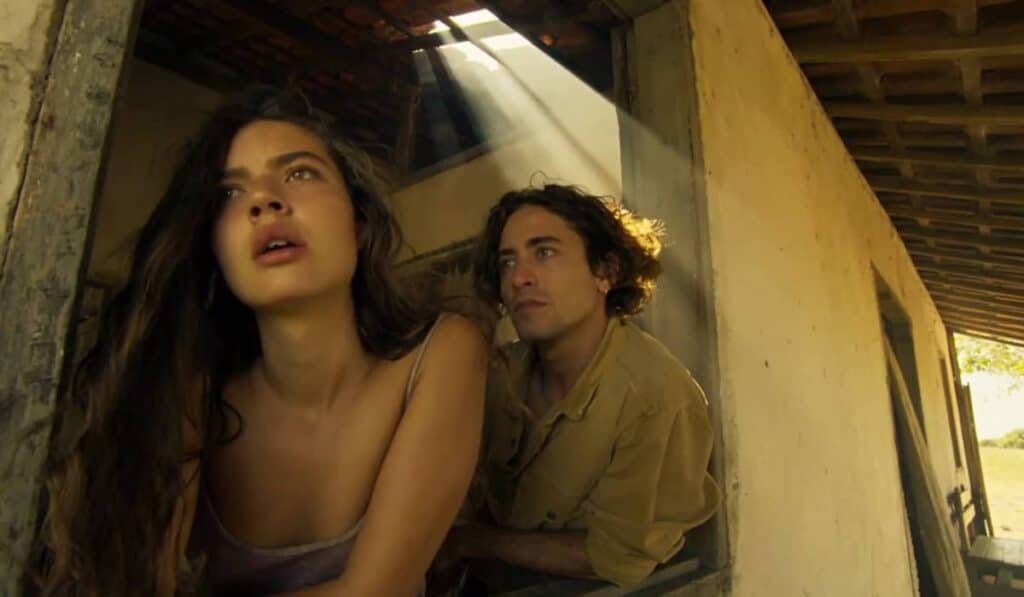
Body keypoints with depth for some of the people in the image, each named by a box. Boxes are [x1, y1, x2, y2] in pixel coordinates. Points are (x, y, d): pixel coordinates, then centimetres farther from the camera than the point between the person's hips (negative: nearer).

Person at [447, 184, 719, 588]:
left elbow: (618, 557, -17)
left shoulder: (656, 396, -25)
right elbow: (482, 494, 4)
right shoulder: (505, 371, -8)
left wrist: (475, 542, -13)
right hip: (496, 580, 4)